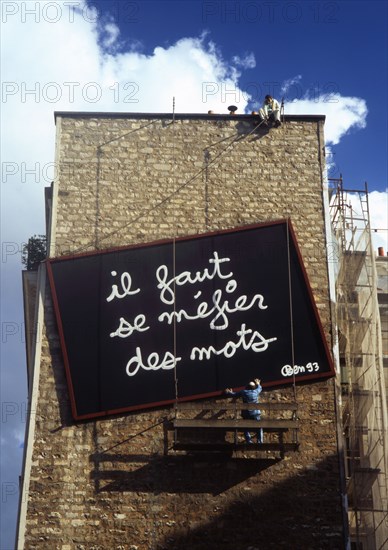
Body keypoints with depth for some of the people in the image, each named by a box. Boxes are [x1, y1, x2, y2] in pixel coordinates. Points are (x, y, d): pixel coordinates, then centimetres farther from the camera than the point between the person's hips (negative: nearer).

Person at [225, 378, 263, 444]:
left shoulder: (243, 392, -1)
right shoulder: (256, 391, 2)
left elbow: (234, 394, 11)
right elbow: (259, 388, 25)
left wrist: (229, 392, 32)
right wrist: (258, 384, 47)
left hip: (246, 414, 0)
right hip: (255, 413, 0)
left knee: (246, 429, 12)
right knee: (259, 428, 11)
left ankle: (249, 441, 0)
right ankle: (260, 441, 1)